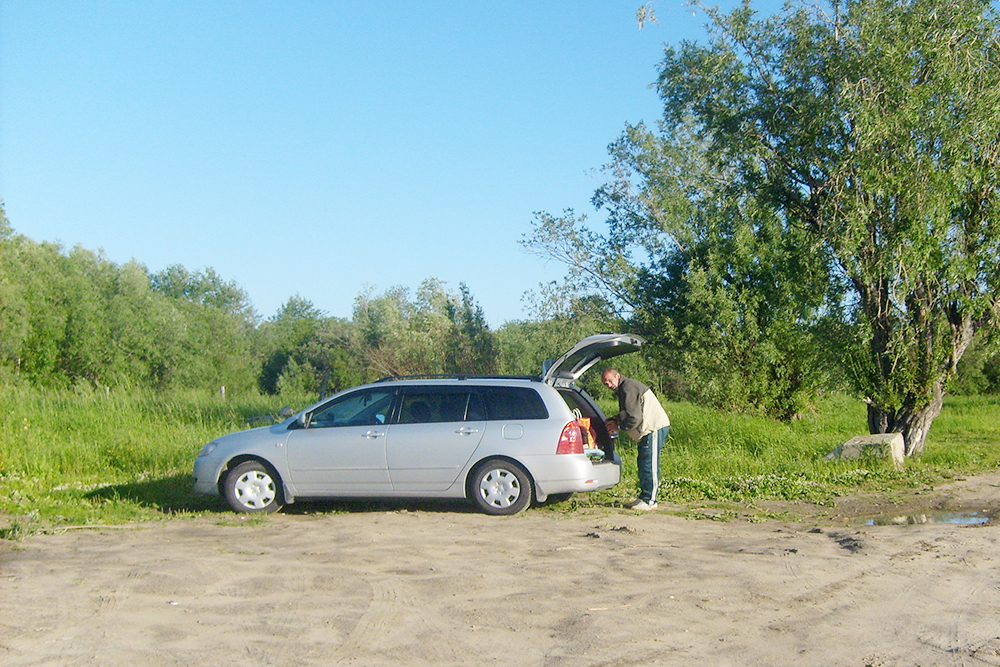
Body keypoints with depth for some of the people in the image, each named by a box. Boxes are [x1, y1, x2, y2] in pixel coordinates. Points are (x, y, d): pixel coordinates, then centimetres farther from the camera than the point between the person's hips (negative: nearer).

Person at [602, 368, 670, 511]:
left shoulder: (628, 388, -16)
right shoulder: (623, 389, 18)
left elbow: (634, 418, -20)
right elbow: (628, 414, 23)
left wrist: (618, 426, -6)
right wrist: (615, 420, 6)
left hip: (655, 428, -11)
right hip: (649, 430, 11)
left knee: (649, 465, -9)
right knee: (642, 463, 14)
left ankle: (650, 501, -5)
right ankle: (643, 497, 21)